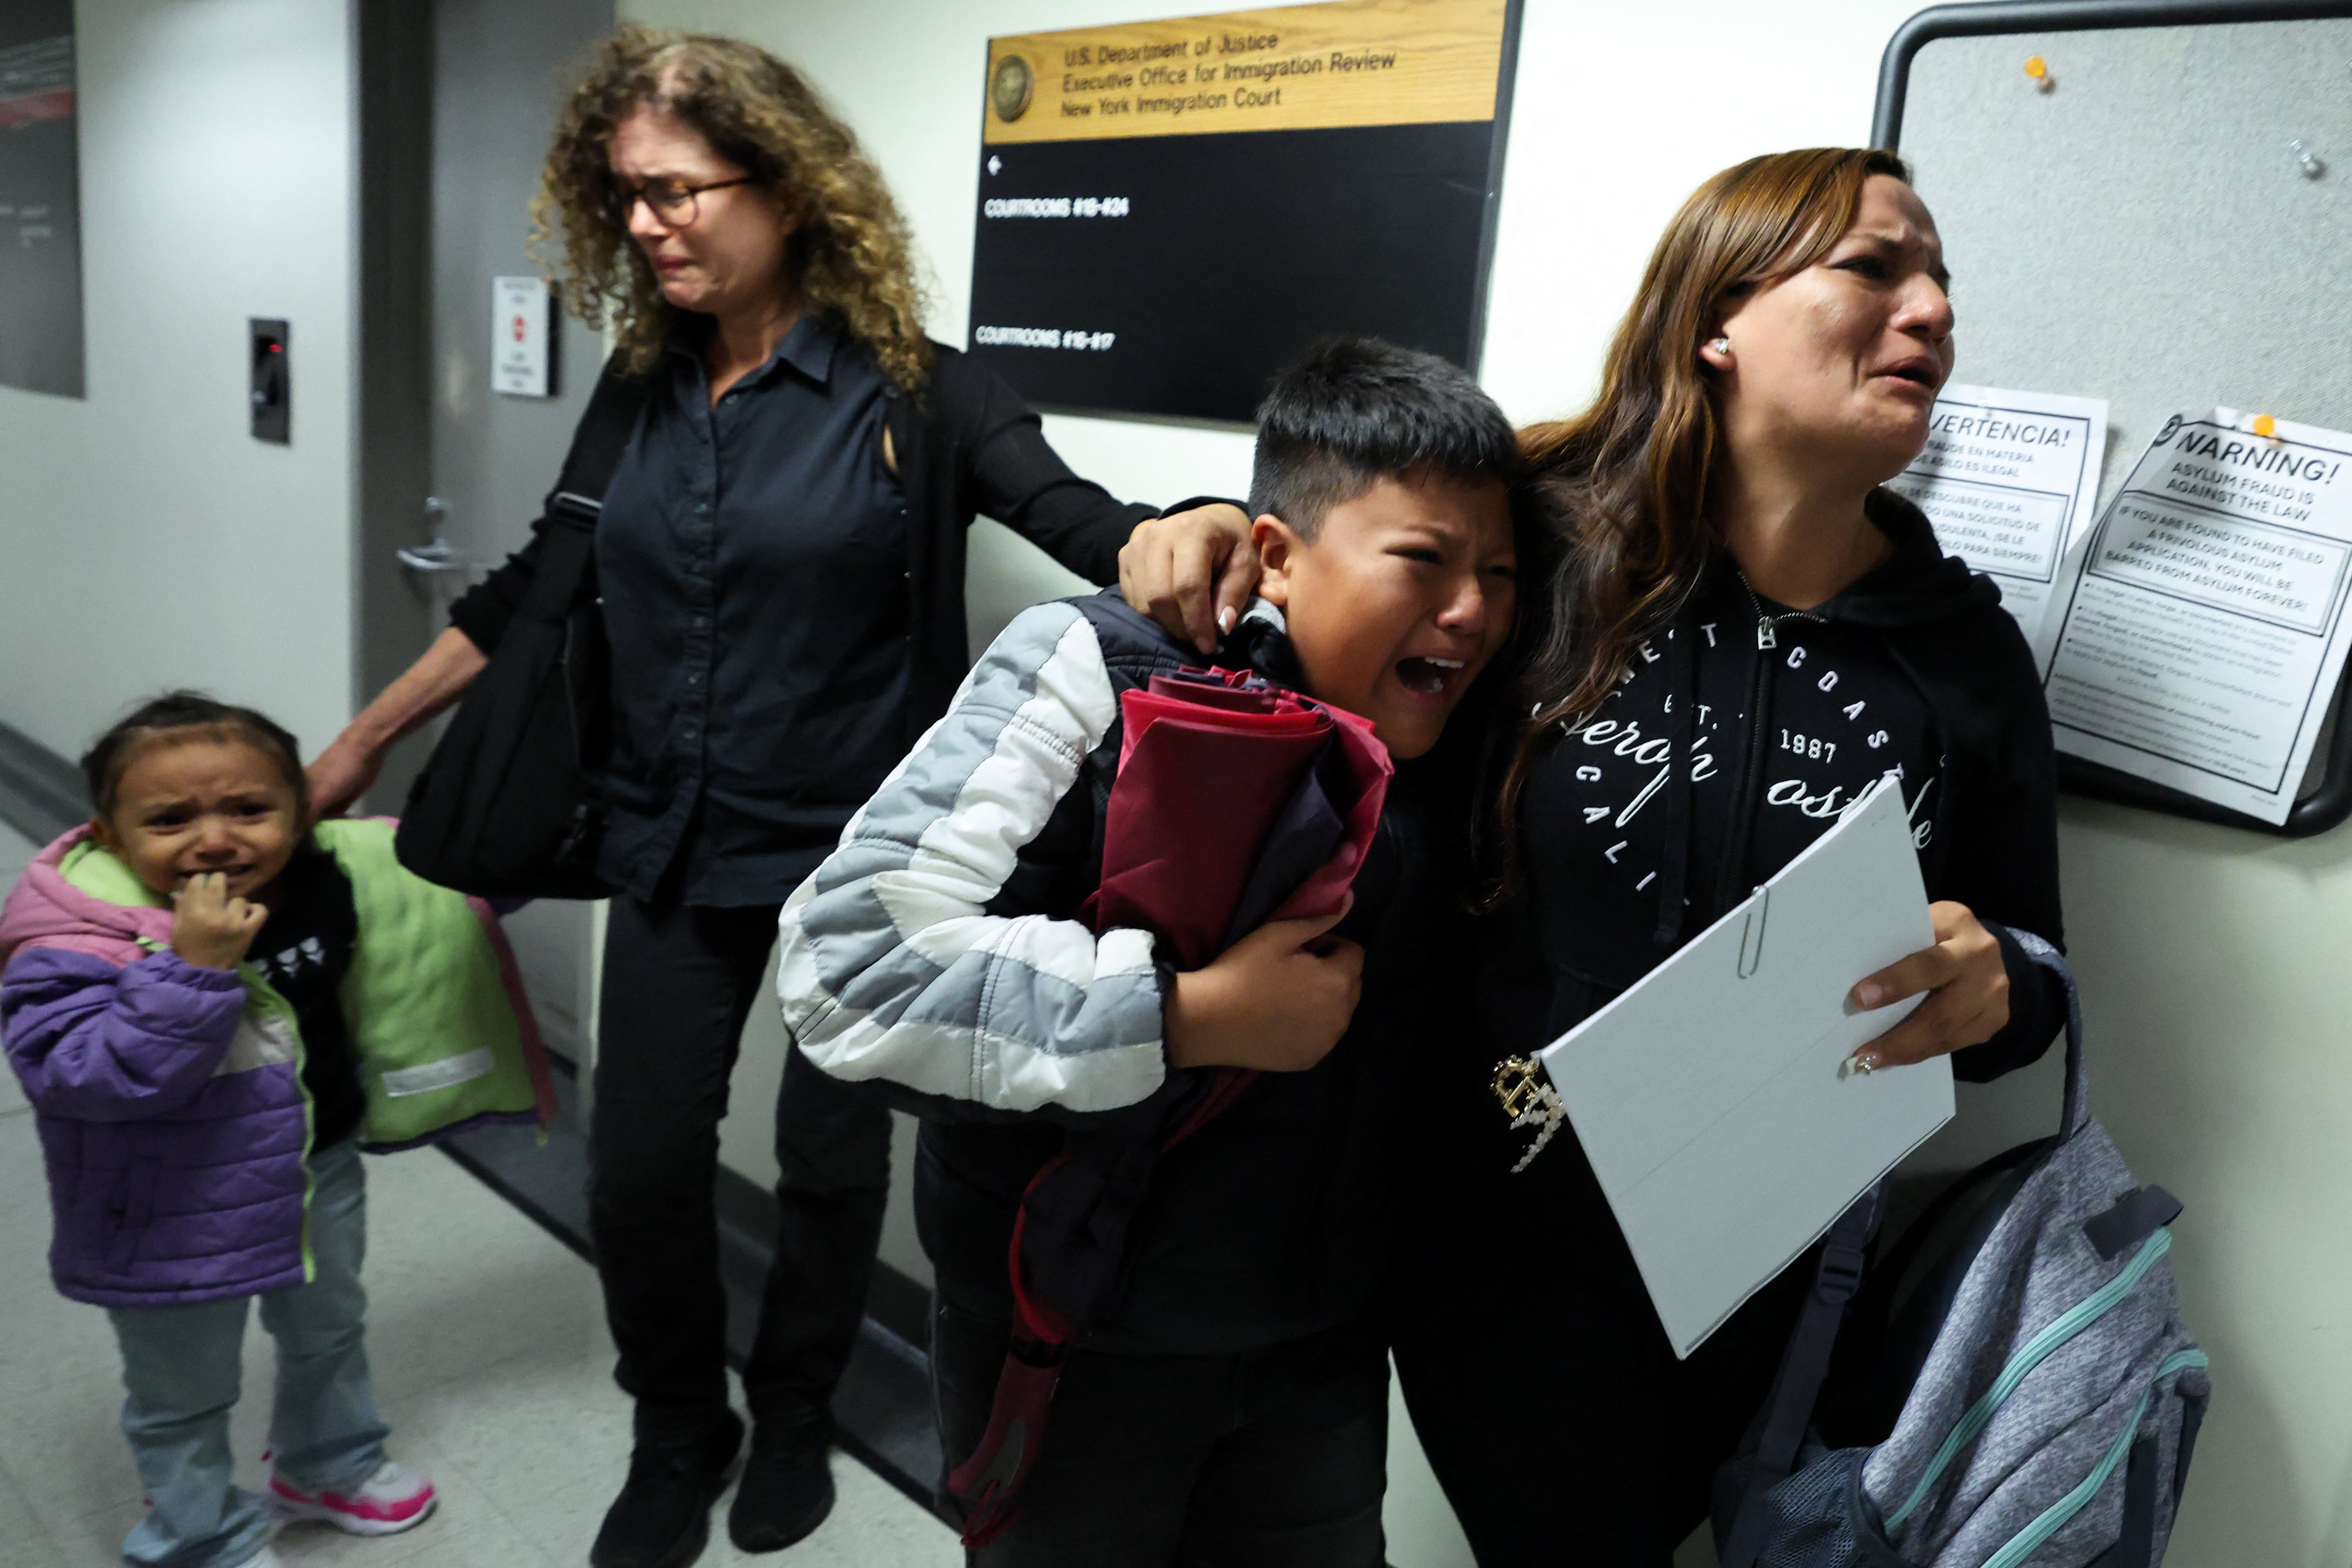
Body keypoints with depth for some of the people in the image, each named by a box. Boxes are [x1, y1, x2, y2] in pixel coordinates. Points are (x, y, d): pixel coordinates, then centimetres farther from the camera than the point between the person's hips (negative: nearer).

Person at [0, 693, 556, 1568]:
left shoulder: (325, 882, -11)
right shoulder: (78, 945, -27)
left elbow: (444, 880, 7)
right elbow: (94, 1076, -38)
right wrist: (195, 967, -44)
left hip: (320, 1170, 6)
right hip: (176, 1220, -5)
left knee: (330, 1332, 29)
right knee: (185, 1400, 16)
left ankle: (328, 1469, 56)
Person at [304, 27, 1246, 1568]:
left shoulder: (911, 394, -10)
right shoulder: (648, 396, 4)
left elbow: (1087, 523, -21)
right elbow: (534, 591, 13)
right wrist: (367, 736, 19)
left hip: (855, 860, -3)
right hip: (676, 856, 4)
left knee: (831, 1158, 12)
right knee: (640, 1168, 7)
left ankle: (794, 1418, 40)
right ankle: (679, 1438, 35)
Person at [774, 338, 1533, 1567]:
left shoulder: (1452, 747, -3)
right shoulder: (1104, 672, -20)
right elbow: (846, 960, -29)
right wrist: (1188, 1017, -29)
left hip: (1320, 1342, 5)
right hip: (1067, 1338, -4)